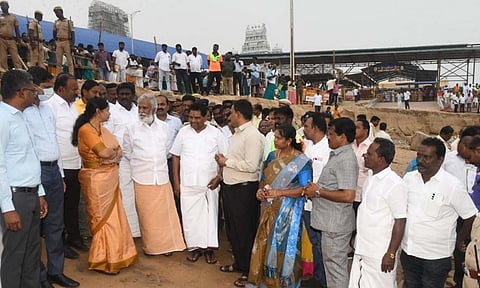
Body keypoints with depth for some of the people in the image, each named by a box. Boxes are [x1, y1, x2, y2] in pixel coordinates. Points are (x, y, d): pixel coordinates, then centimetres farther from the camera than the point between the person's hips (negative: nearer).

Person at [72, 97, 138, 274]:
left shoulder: (102, 129, 12)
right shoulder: (86, 129, -14)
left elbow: (119, 152, 9)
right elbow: (104, 152, -23)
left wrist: (110, 153, -13)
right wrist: (113, 149, -2)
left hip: (110, 178, 8)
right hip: (96, 179, -8)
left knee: (114, 216, 13)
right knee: (102, 218, 2)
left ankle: (115, 255, 26)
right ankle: (101, 261, 17)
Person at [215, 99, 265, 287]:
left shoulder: (253, 136, -18)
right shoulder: (237, 133, 11)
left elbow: (251, 166, -26)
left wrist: (227, 162, -17)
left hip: (244, 189, -10)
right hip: (230, 187, 10)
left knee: (245, 231, 5)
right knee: (233, 228, 21)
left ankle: (249, 271, 22)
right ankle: (239, 263, 40)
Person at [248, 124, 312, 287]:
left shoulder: (301, 161, -12)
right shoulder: (272, 155, 6)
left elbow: (304, 188, -15)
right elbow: (264, 177, 14)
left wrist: (279, 192, -22)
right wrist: (260, 189, -7)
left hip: (288, 210, -6)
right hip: (270, 207, 6)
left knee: (283, 244, 3)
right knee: (266, 242, 11)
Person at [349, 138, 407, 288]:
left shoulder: (395, 184, -19)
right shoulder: (370, 179, 7)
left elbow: (400, 221, -18)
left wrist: (391, 254, -17)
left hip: (380, 255, -8)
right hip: (362, 250, 8)